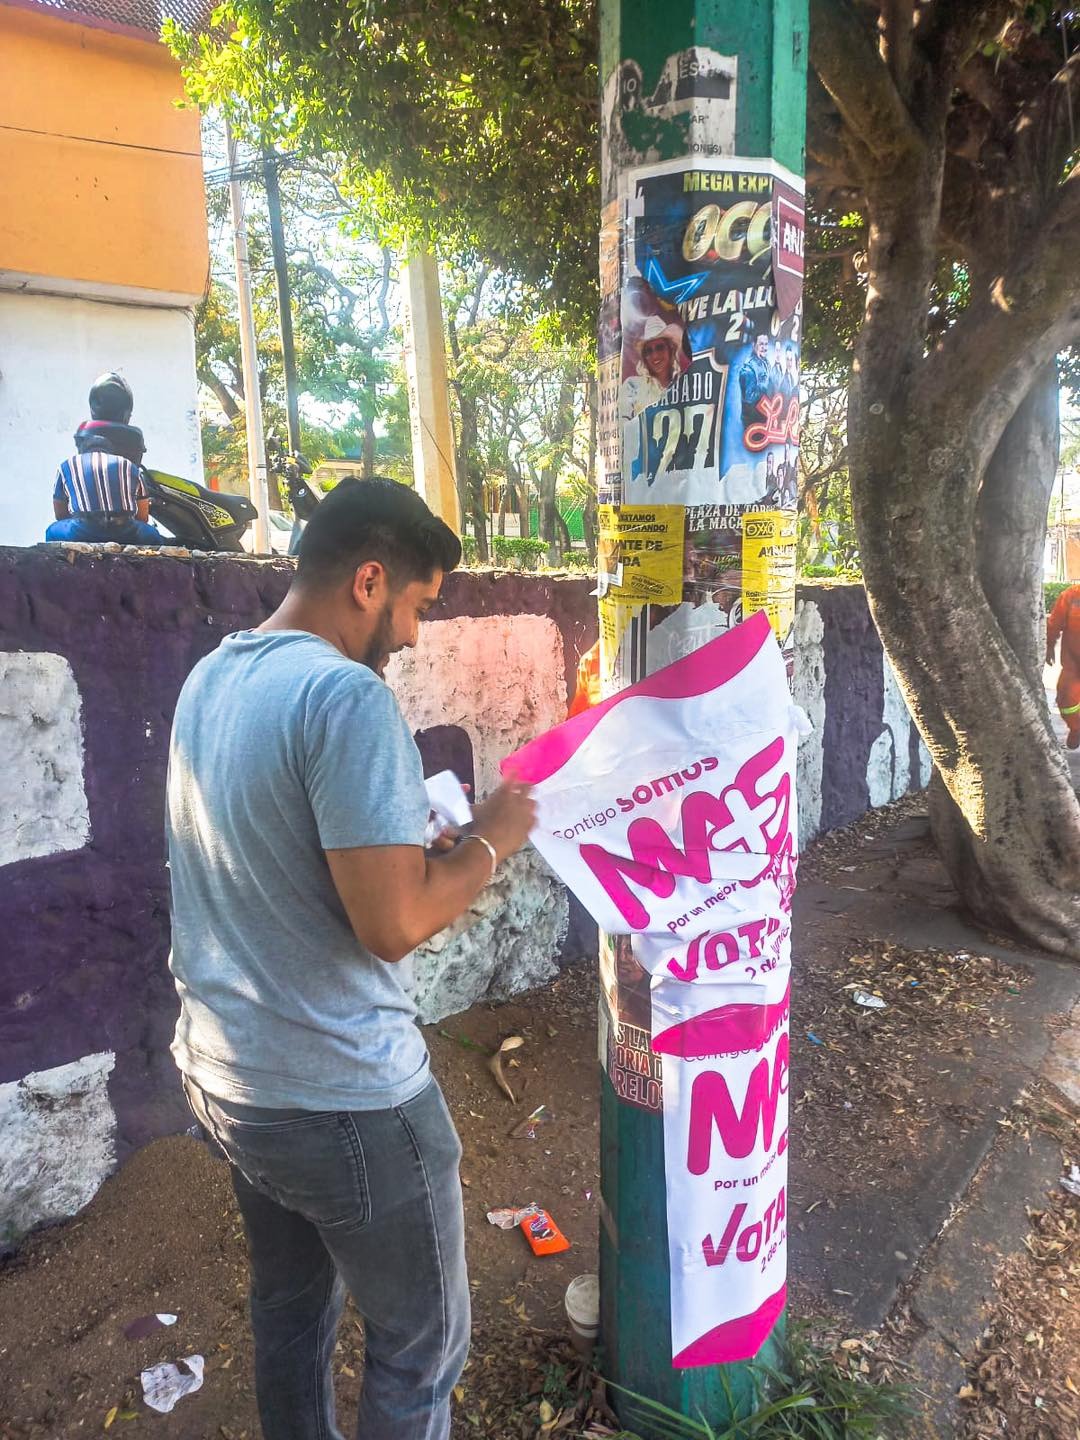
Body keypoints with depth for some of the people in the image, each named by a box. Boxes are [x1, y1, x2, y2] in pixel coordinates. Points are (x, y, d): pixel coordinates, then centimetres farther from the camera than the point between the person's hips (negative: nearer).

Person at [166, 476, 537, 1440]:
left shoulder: (209, 678, 4)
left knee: (290, 1308, 27)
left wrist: (416, 829, 10)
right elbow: (392, 925, -27)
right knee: (422, 1344, 15)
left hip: (220, 1072, 9)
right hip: (340, 1100, -8)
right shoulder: (346, 694, -24)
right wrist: (491, 840, -11)